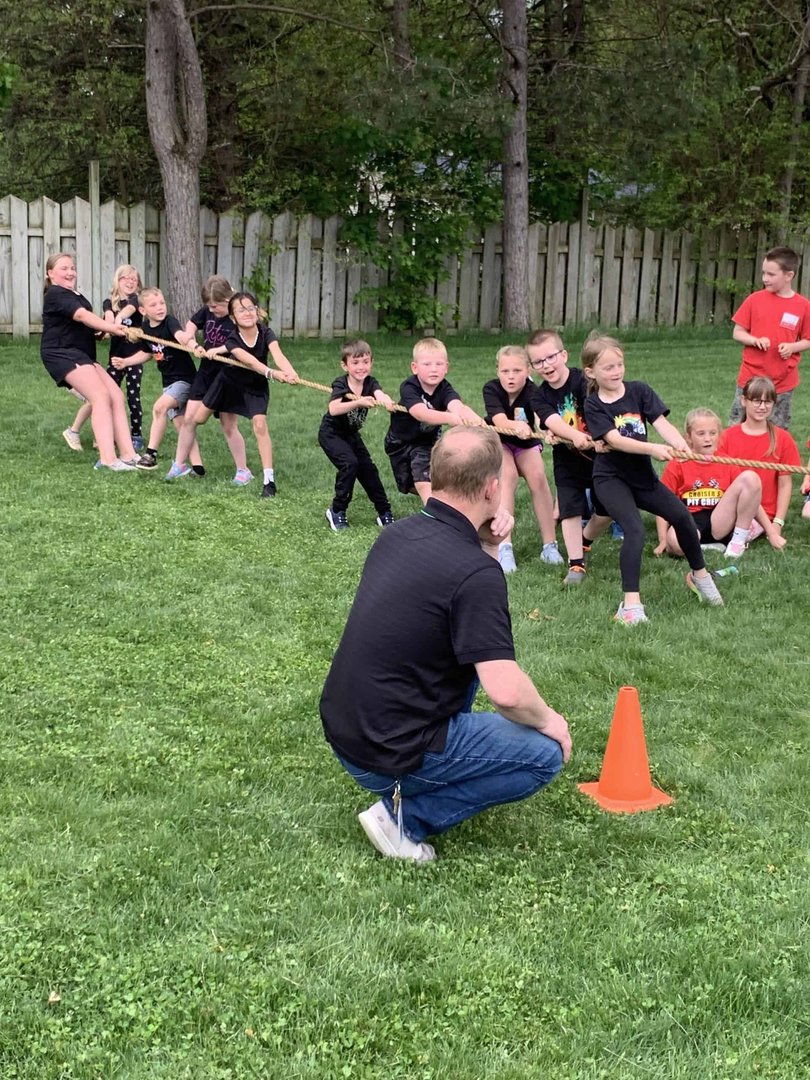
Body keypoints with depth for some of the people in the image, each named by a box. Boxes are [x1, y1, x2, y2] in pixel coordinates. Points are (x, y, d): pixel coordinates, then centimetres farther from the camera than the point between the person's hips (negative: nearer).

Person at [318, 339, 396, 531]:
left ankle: (384, 513, 18)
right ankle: (337, 511, -10)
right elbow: (333, 409, -45)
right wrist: (358, 402, -60)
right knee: (349, 463, -24)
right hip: (331, 433, -5)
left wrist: (385, 400, -63)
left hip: (351, 434, 5)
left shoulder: (370, 383, -14)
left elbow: (380, 394, -38)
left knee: (368, 469, 5)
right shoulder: (340, 385, -26)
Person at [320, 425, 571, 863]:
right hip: (390, 756, -8)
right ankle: (407, 816, -2)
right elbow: (506, 692, -27)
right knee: (545, 754, 4)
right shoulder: (475, 573, -22)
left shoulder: (398, 533, 2)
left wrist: (485, 544, 3)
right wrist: (547, 720, -5)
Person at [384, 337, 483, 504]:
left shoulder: (444, 388, -23)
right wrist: (449, 417, -71)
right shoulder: (409, 388, -31)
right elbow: (421, 414, -51)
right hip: (401, 444, 0)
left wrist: (470, 415, -73)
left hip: (428, 441, 0)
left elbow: (456, 405, -47)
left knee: (425, 484, -20)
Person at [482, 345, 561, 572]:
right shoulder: (491, 389, -26)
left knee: (538, 477, -23)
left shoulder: (531, 393, -27)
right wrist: (517, 426, -65)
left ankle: (549, 545, -14)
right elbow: (500, 421, -43)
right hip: (497, 441, -1)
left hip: (525, 443, 1)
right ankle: (504, 547, -31)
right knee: (508, 475, -28)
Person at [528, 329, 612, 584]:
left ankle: (584, 541, 36)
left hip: (597, 456, -1)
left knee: (606, 511, 8)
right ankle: (576, 564, 7)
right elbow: (553, 422, -26)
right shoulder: (540, 396, -8)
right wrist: (575, 436, -45)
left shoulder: (582, 381, -17)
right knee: (571, 511, -3)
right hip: (567, 461, 2)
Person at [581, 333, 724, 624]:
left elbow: (661, 423, -12)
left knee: (681, 515, 4)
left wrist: (680, 444, -32)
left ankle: (699, 575, 31)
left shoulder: (639, 391, 0)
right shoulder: (593, 405, -10)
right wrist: (653, 449, -35)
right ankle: (631, 604, -22)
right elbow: (615, 440, -22)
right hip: (611, 478, -5)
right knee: (635, 530, -23)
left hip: (642, 475, 5)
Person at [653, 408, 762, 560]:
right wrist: (663, 541, -9)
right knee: (676, 541, -44)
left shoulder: (727, 463, 13)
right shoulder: (677, 465, 5)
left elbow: (752, 499, 15)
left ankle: (739, 540, -9)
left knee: (750, 478, -16)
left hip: (720, 523, 3)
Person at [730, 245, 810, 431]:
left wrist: (792, 347, -15)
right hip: (750, 379, 0)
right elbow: (737, 333, 2)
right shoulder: (755, 299, -2)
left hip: (783, 382, 0)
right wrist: (756, 340, -17)